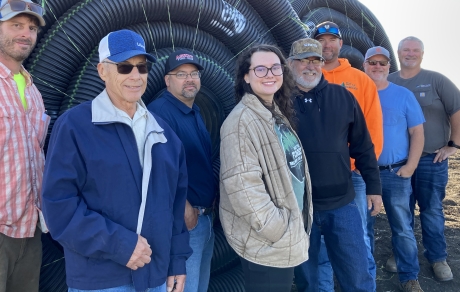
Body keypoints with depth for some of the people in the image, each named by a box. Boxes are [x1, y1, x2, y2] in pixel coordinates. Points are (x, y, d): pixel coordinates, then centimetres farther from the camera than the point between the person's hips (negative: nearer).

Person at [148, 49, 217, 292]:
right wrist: (184, 208, -20)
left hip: (206, 215, 9)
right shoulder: (159, 111, -18)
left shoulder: (195, 112, 12)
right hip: (183, 219, -9)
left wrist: (209, 205, 9)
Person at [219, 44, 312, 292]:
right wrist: (278, 228, -20)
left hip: (287, 237, 9)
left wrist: (292, 227, 13)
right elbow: (241, 186, -25)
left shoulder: (277, 114, 10)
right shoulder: (241, 121, -19)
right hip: (266, 242, -9)